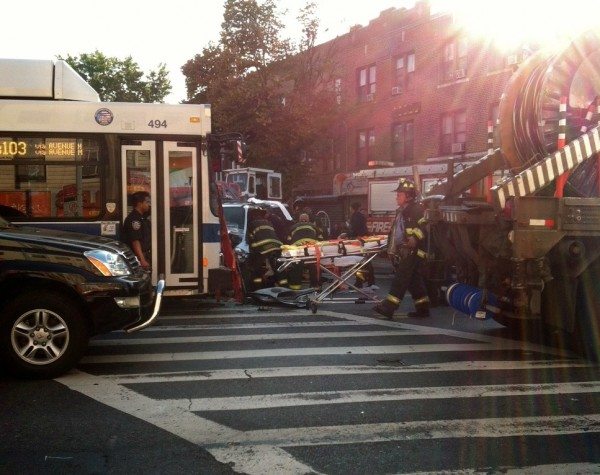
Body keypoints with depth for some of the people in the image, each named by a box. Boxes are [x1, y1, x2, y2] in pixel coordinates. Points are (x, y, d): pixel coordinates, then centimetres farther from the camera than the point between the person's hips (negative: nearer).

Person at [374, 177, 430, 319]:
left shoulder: (417, 210, -10)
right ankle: (423, 309, 20)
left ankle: (388, 308, -16)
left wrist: (415, 238, -28)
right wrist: (391, 246, 22)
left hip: (411, 252, -10)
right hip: (401, 252, 10)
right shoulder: (401, 211, 20)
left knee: (400, 279, -12)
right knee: (414, 281, 13)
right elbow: (395, 231, 28)